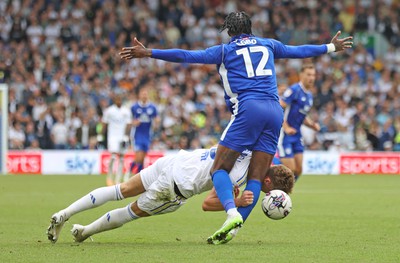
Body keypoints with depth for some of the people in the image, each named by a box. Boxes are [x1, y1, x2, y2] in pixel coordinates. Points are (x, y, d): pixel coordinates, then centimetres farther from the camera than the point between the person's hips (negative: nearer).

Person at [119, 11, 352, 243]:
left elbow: (186, 56, 3)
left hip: (248, 110, -5)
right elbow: (300, 51, 36)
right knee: (256, 177, 4)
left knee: (219, 169, -2)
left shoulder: (225, 50, 11)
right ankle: (235, 227, -6)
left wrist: (148, 53, 4)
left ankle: (232, 214, -28)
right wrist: (331, 47, 53)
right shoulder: (268, 45, 23)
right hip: (275, 111, 5)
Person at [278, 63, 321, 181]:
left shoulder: (309, 95, 14)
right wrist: (286, 127, -26)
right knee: (290, 169, -12)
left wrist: (312, 125, 6)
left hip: (296, 135, 8)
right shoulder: (294, 90, -13)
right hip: (284, 135, -8)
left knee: (298, 170, 3)